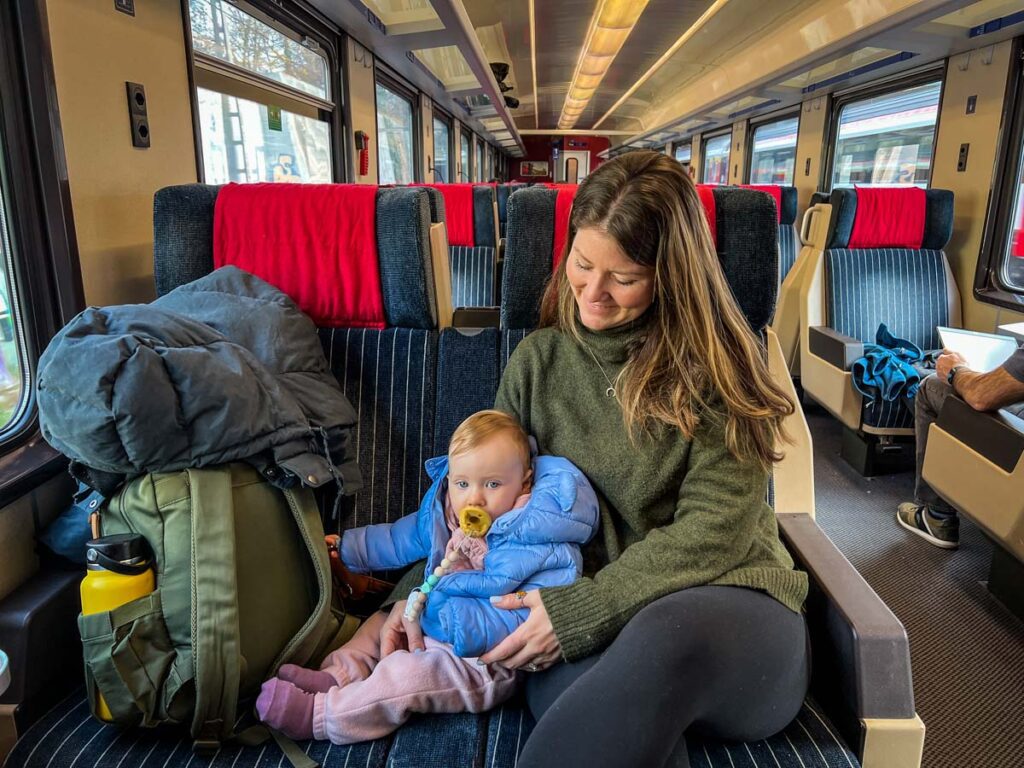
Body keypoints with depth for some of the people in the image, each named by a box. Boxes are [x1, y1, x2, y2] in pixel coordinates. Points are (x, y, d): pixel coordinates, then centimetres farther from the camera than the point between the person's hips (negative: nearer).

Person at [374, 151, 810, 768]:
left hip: (728, 600, 0)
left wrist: (583, 609, -18)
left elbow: (715, 529, -9)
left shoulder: (715, 363, -2)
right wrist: (418, 594, -1)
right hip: (586, 630, 1)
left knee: (667, 636, -38)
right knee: (584, 693, -36)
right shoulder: (540, 359, 8)